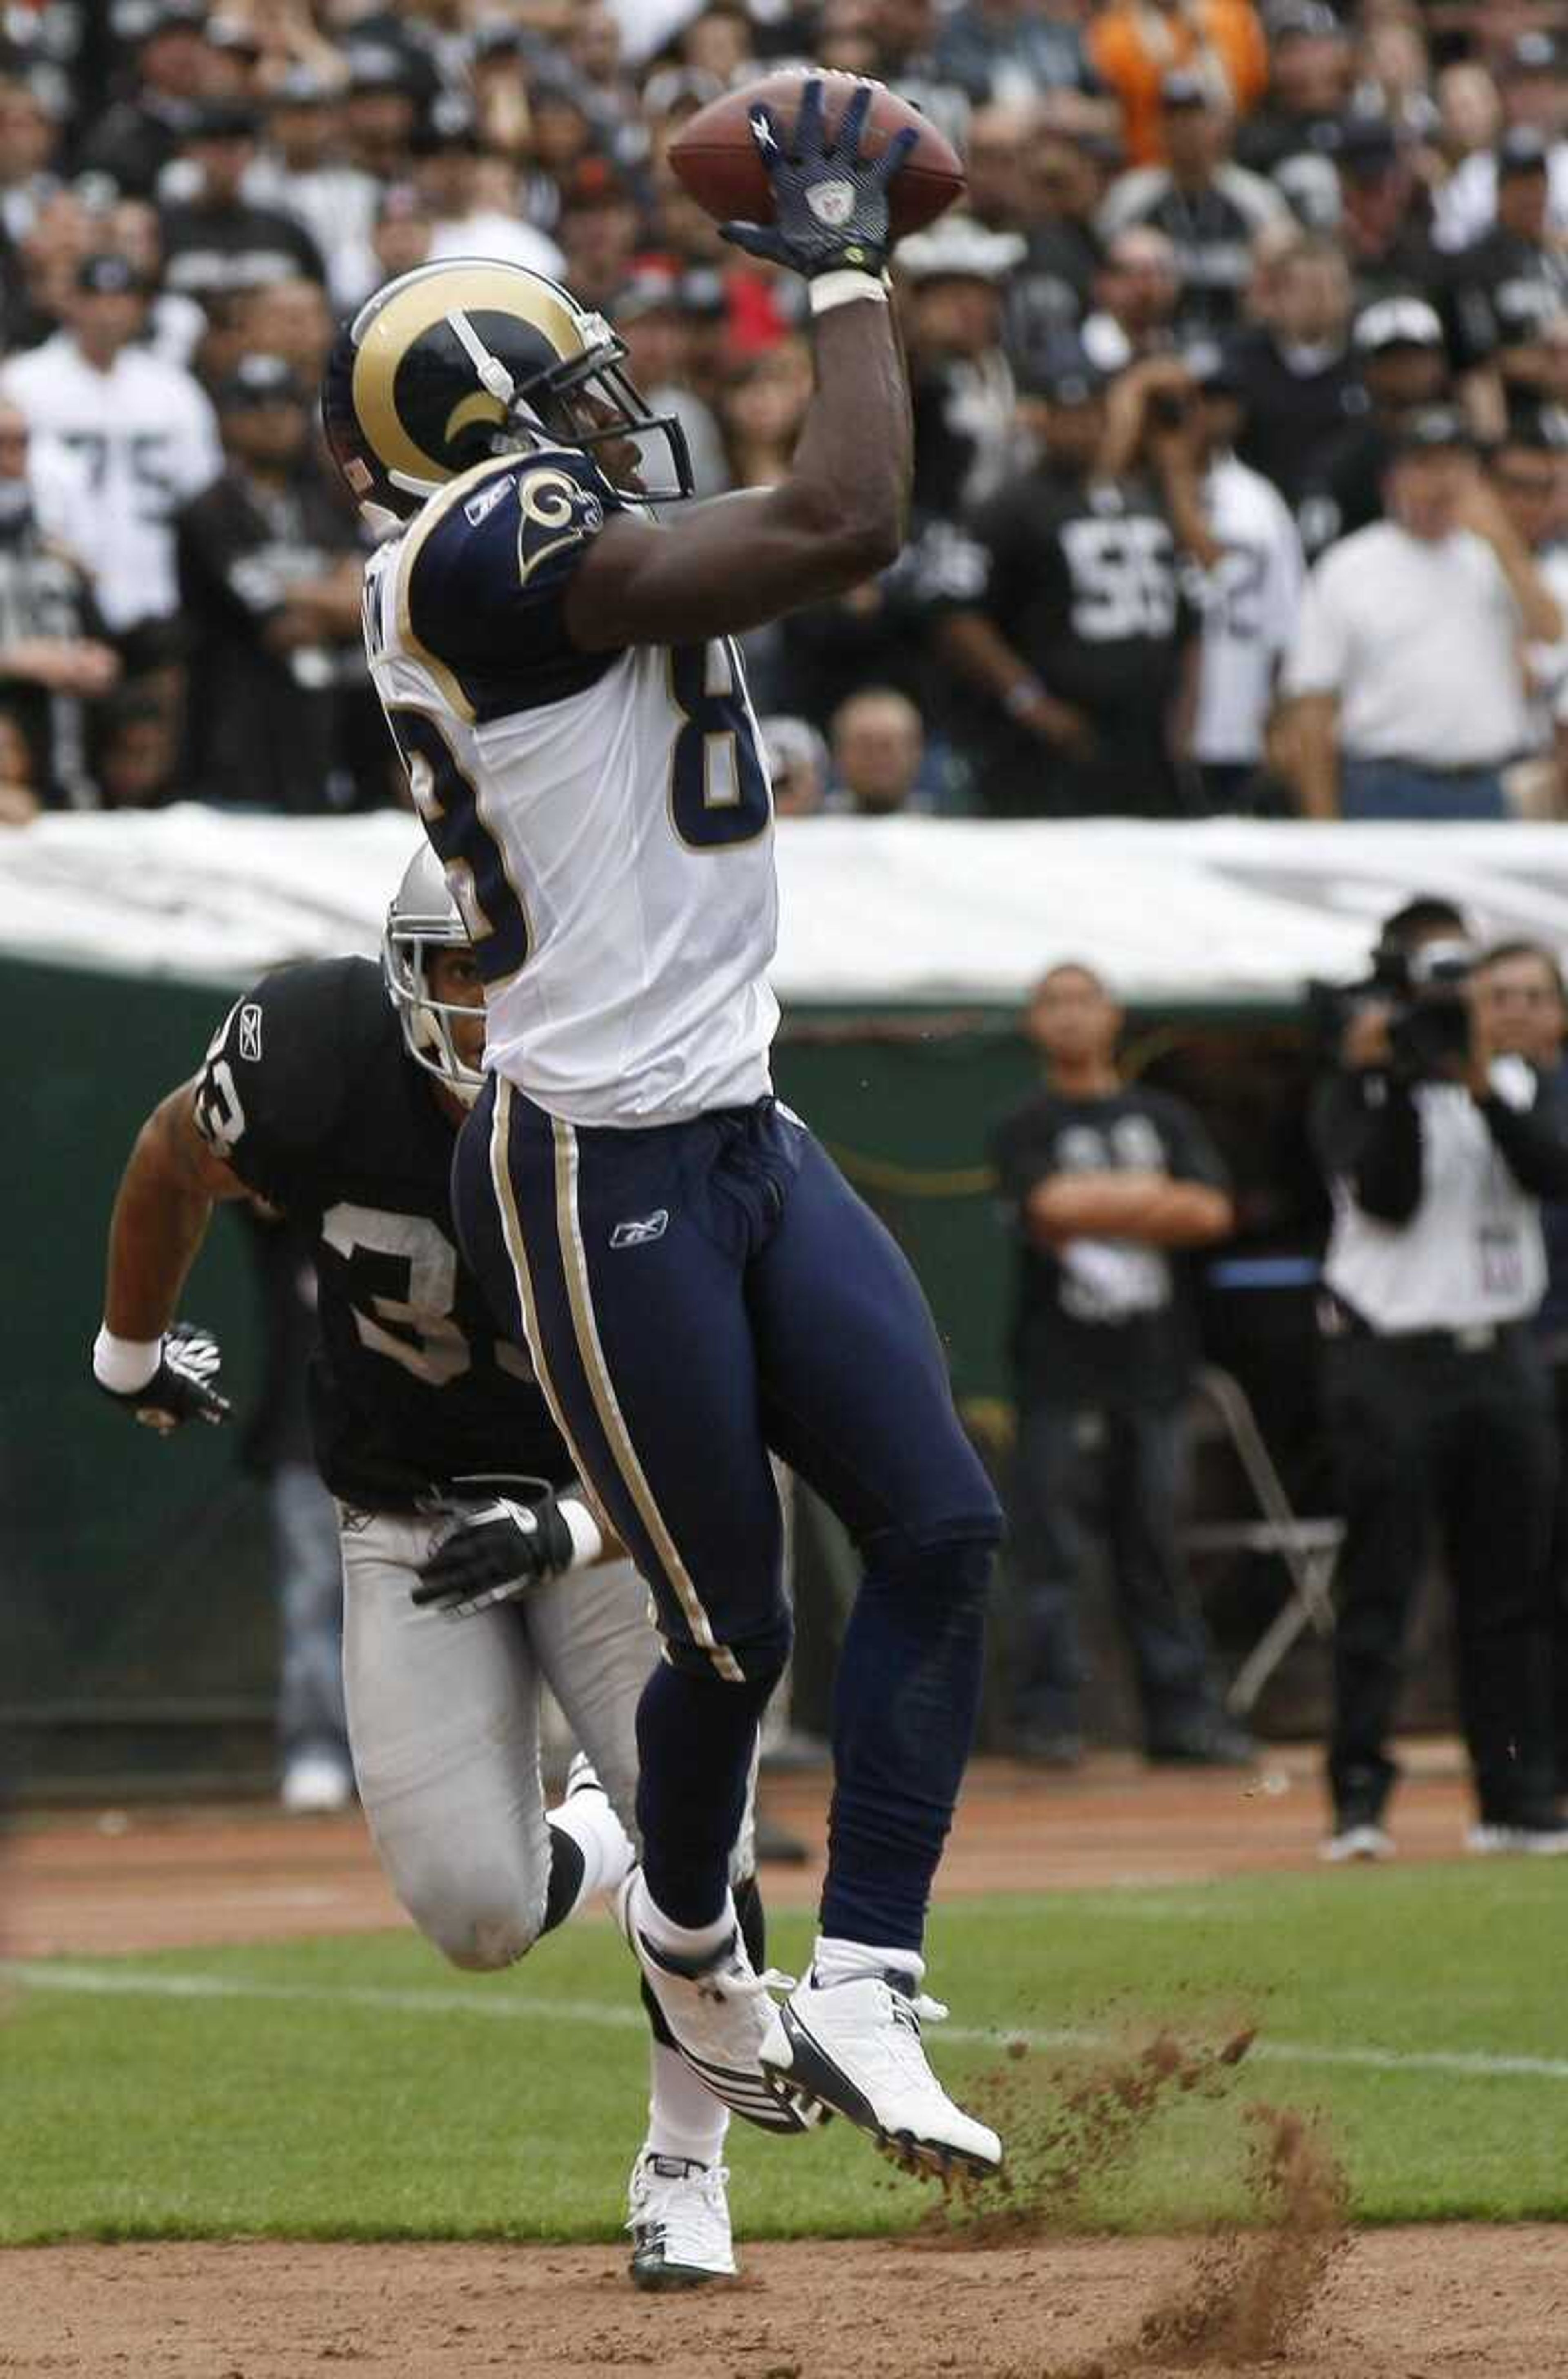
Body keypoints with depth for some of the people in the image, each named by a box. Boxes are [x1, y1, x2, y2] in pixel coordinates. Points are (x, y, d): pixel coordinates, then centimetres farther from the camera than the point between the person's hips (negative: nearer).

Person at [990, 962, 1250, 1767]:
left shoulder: (1163, 1118, 14)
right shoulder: (1026, 1129, 4)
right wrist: (1150, 1197, -5)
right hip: (1060, 1360, -3)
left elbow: (1212, 1213, -1)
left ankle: (1181, 1711, 9)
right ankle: (1047, 1713, -2)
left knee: (1157, 1536, 6)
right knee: (1049, 1541, -5)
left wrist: (1098, 1210, -7)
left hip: (1153, 1355, 3)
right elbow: (1050, 1209, -15)